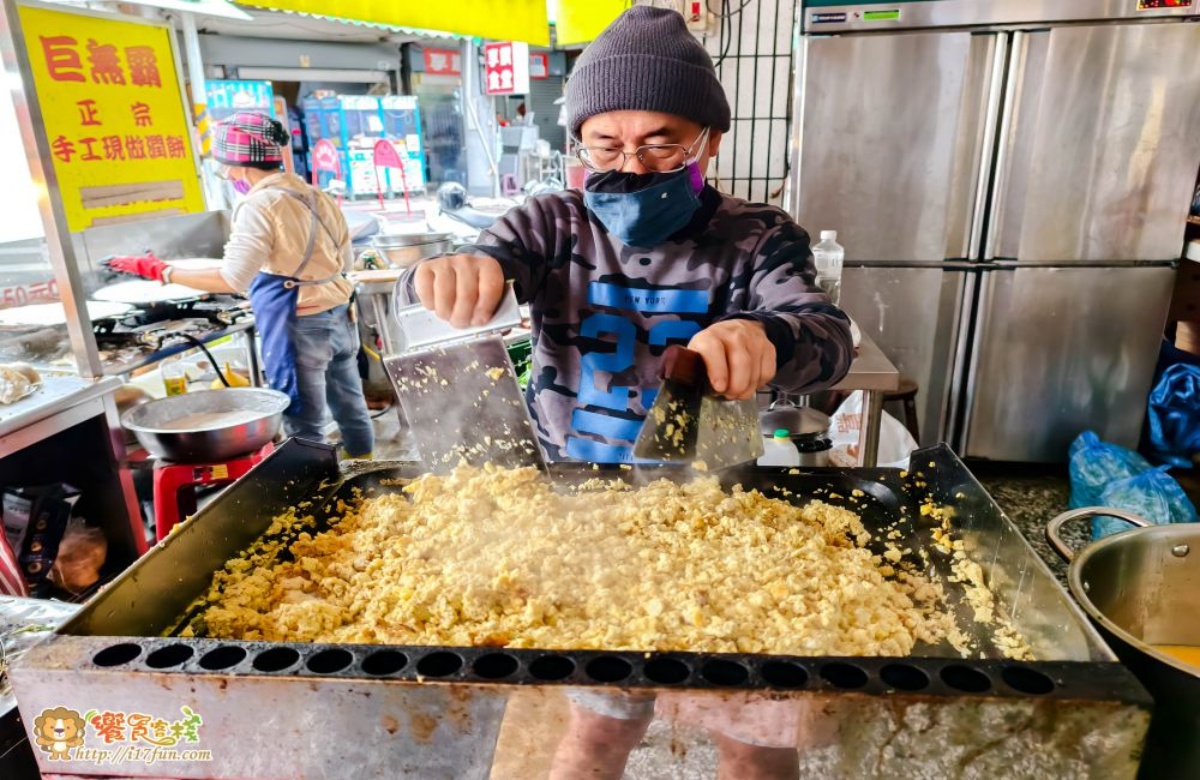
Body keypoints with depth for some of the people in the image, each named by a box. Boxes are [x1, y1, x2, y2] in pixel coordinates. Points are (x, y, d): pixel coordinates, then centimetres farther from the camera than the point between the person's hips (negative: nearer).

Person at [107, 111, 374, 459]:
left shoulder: (259, 206, -15)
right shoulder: (317, 196, 8)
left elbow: (232, 279, -21)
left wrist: (161, 272, -13)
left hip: (300, 326, -8)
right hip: (339, 315, 8)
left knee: (305, 422, 4)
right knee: (350, 406, 18)